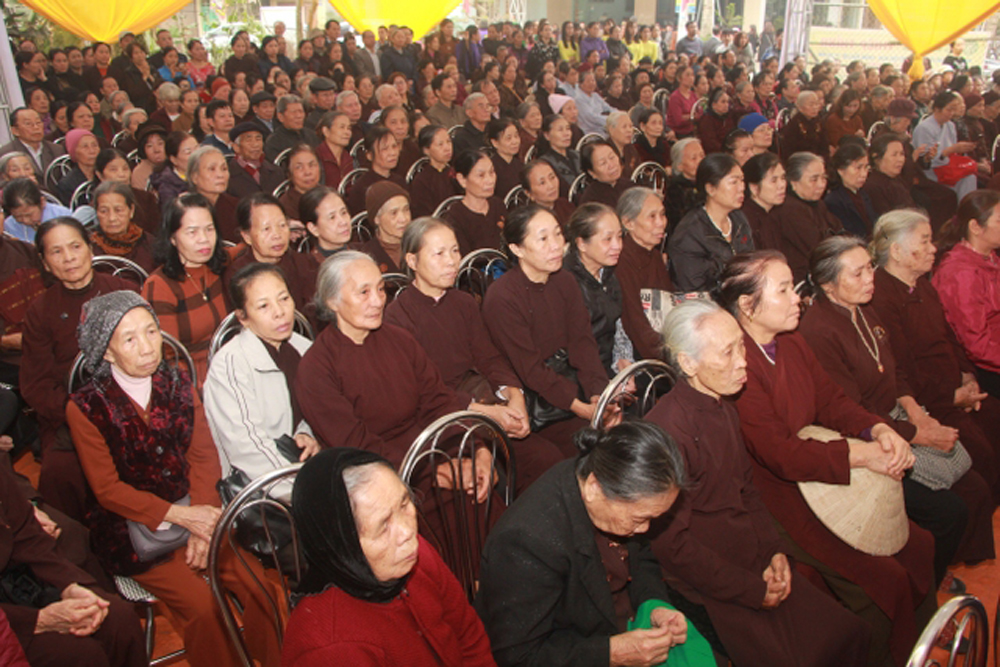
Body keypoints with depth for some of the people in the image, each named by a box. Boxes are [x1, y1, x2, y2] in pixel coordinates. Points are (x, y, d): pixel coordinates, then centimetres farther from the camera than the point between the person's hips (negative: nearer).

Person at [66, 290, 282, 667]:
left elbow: (203, 457, 0)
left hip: (192, 510, 3)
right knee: (202, 606, -20)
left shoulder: (177, 383, 3)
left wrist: (203, 522, -14)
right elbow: (108, 489, -9)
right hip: (133, 525, -3)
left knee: (258, 585, -13)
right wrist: (182, 516, -17)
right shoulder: (85, 408, -9)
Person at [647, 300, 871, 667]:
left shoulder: (724, 409, 6)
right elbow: (672, 542, -21)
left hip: (758, 565, 8)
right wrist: (753, 590, -14)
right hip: (713, 589, -8)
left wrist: (774, 551, 2)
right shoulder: (666, 429, -24)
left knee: (850, 635, 5)